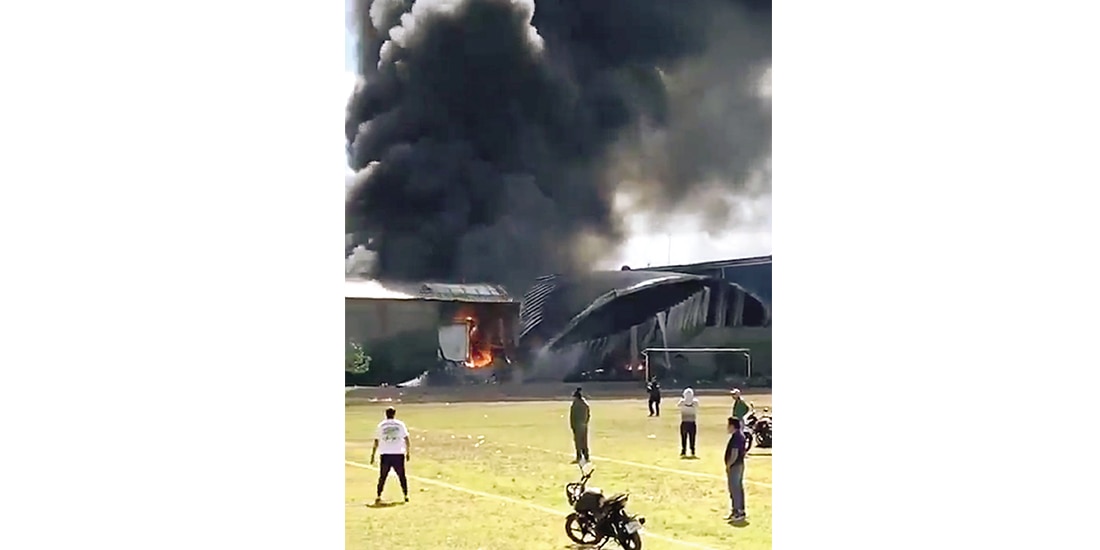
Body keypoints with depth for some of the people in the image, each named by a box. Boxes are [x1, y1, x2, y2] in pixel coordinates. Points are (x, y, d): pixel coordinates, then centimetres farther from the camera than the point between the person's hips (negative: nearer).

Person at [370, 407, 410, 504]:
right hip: (398, 454, 0)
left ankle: (378, 496, 0)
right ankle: (406, 495, 9)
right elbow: (406, 439, 2)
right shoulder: (400, 424, 3)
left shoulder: (381, 425, 4)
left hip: (385, 455, 0)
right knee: (402, 476, 10)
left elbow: (376, 442, 2)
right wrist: (407, 452, 10)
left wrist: (373, 455, 6)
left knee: (382, 477, 7)